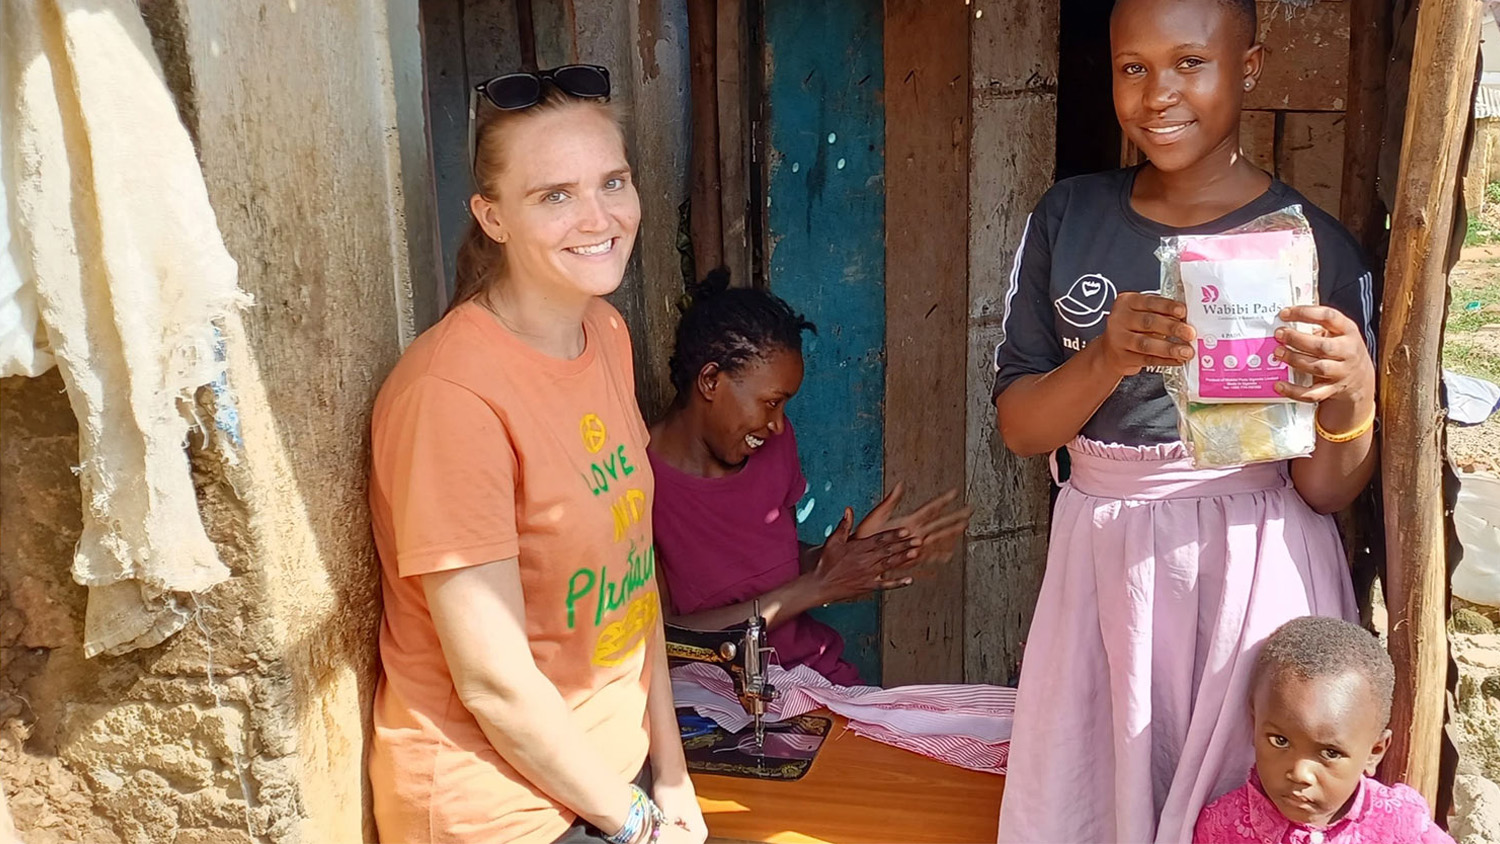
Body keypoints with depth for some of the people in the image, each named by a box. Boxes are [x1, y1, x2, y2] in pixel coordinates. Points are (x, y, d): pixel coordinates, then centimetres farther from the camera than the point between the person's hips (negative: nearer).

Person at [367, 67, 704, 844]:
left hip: (612, 766, 7)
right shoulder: (449, 394, -25)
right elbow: (493, 681, -21)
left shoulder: (607, 334, -1)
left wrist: (669, 776, 2)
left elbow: (634, 569, 2)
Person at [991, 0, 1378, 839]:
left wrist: (1352, 395, -24)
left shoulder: (1317, 244, -6)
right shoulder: (1069, 218, 2)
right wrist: (1107, 359, -18)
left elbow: (1327, 493, -3)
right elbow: (1019, 425, 0)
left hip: (1253, 574, -2)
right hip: (1101, 567, 2)